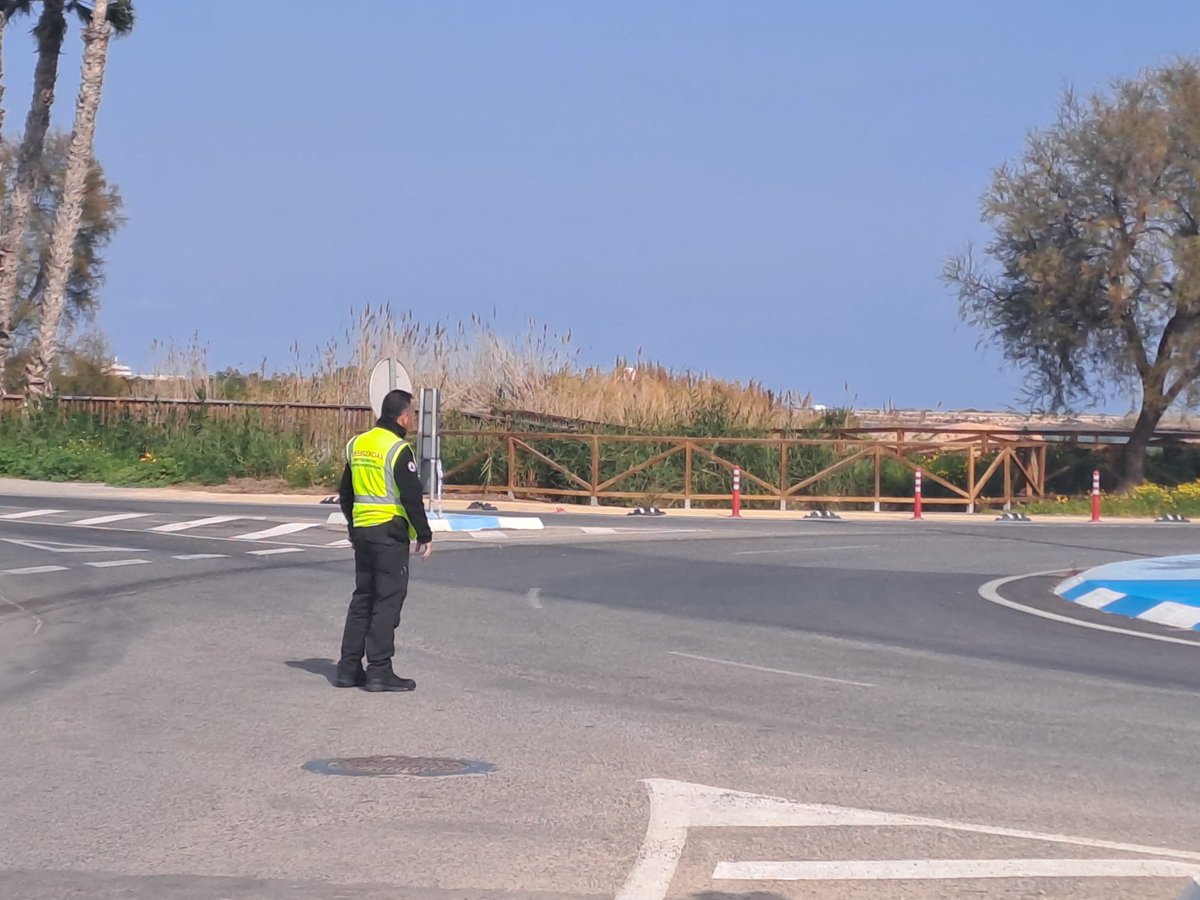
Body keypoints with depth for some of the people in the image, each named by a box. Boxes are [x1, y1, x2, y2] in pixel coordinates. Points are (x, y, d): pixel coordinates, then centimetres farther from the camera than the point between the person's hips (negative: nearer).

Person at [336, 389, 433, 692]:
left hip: (362, 531, 8)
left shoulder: (357, 445, 11)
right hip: (390, 533, -8)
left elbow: (345, 493, 19)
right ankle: (379, 671, -5)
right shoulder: (398, 450, -13)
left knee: (362, 598, 14)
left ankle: (349, 667, 14)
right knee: (388, 601, -4)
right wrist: (425, 535, -7)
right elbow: (411, 497, -15)